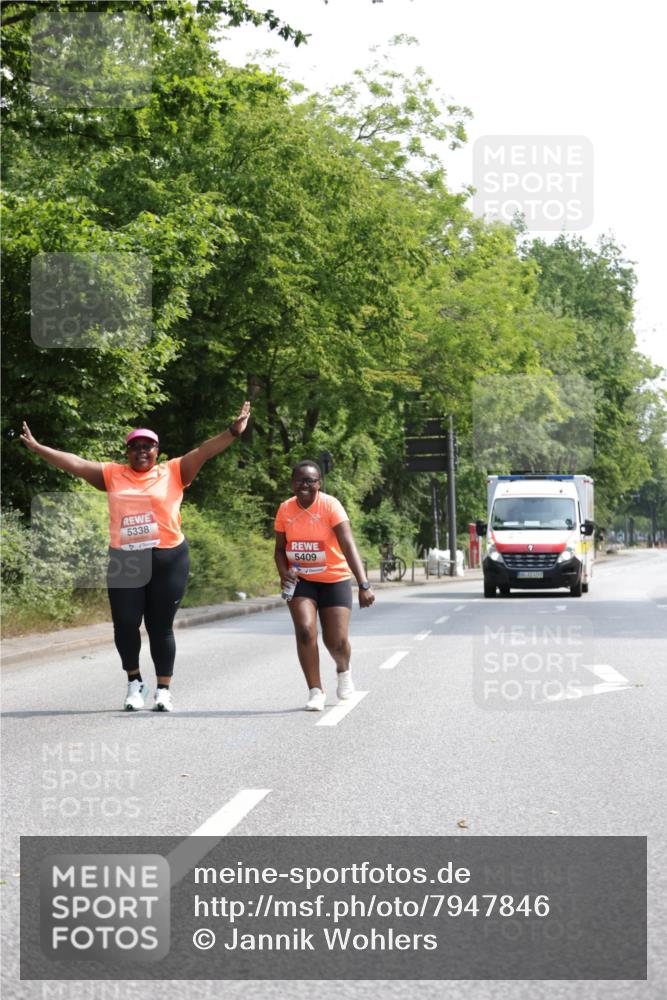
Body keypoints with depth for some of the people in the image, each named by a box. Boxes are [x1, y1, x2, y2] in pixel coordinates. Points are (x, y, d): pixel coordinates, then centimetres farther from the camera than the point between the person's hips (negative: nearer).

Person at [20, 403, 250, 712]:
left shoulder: (173, 472, 4)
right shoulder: (113, 475, 9)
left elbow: (204, 452, -5)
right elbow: (74, 463, 9)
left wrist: (233, 432, -17)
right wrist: (37, 448, 6)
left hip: (168, 560, -2)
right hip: (125, 561, 2)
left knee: (160, 627, 2)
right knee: (125, 624, -1)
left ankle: (163, 689, 13)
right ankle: (134, 682, 21)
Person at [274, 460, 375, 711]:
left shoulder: (330, 506, -19)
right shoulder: (285, 510, -6)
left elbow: (348, 546, -27)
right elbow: (280, 549, 7)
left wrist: (364, 585, -37)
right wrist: (284, 572, -15)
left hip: (334, 580, -2)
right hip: (301, 582, 2)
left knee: (337, 641, -3)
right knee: (305, 630, -18)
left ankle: (343, 670, 34)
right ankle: (316, 692, -5)